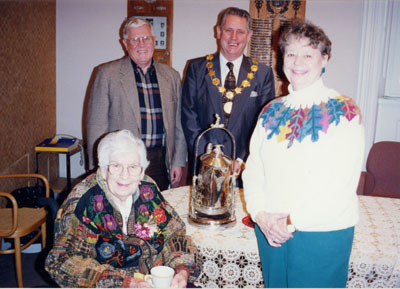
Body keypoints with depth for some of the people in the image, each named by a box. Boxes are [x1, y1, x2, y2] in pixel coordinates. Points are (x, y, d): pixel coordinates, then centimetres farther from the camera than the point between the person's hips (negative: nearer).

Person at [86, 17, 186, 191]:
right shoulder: (107, 74, 0)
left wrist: (178, 162, 8)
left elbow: (178, 125, 13)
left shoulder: (171, 76, 10)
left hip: (160, 163, 3)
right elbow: (97, 124, -2)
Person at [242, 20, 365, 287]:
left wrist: (293, 221, -15)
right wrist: (260, 213, -8)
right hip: (270, 231, 4)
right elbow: (253, 168, 6)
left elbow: (341, 182, -15)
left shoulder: (344, 112, -8)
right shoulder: (272, 111, 8)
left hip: (323, 233, -4)